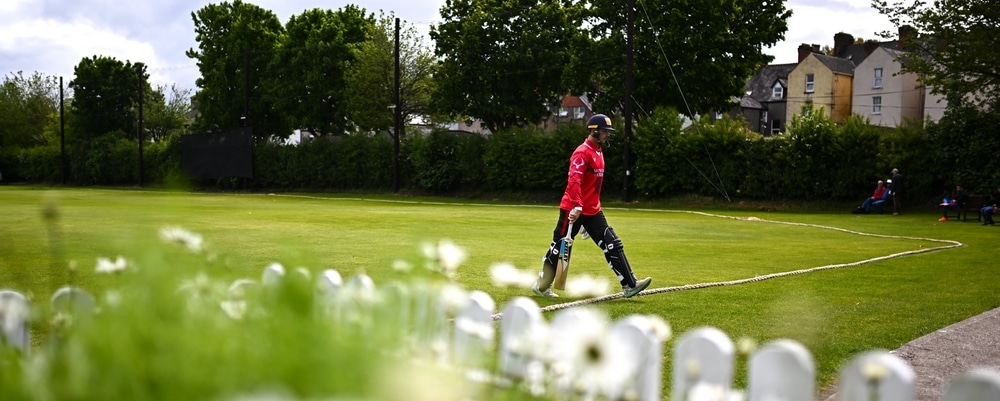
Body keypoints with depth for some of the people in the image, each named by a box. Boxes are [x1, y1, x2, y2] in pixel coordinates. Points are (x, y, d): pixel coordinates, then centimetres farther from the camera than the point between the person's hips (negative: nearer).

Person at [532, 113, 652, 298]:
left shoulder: (599, 152, 14)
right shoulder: (582, 152, -16)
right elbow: (574, 181, -28)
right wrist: (577, 207, -38)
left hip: (592, 211, 9)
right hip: (573, 210, -9)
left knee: (613, 245, 1)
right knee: (560, 248, 2)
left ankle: (629, 285, 0)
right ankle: (541, 285, 16)